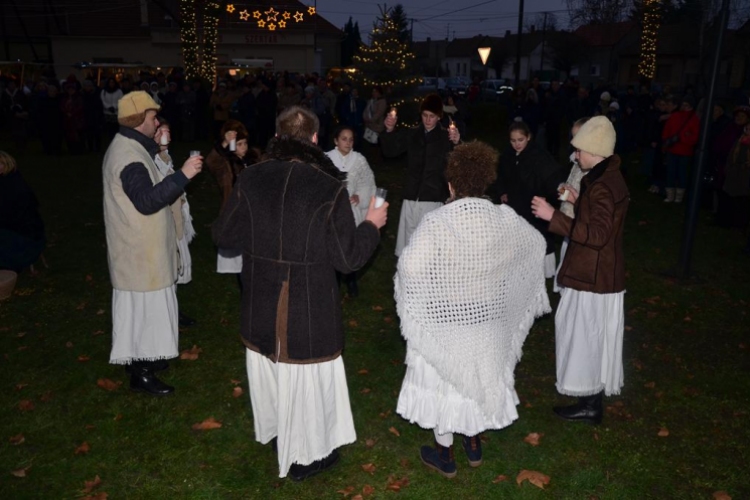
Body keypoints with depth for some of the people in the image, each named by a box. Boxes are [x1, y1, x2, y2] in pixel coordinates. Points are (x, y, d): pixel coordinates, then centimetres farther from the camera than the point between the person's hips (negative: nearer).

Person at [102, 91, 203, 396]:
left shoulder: (129, 147, 13)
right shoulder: (129, 155, -22)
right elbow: (146, 201, -31)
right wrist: (182, 176, -33)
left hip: (142, 245, 11)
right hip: (140, 249, -11)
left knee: (146, 305, 20)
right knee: (144, 306, -1)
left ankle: (144, 358, 35)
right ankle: (141, 374, 12)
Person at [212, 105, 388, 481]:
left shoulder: (251, 179, -8)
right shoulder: (329, 188, -18)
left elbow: (222, 235, 2)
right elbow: (348, 258, -14)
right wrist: (371, 225, 4)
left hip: (262, 307, 4)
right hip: (309, 311, -4)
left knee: (269, 367, 25)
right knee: (306, 376, 14)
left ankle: (274, 432, 50)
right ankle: (305, 456, 33)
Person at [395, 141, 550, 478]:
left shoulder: (436, 222, -24)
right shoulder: (505, 220, -9)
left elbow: (410, 266, -32)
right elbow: (536, 244, 8)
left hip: (445, 320, -4)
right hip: (487, 318, 4)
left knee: (444, 379, 14)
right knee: (479, 374, 23)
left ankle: (445, 457, 29)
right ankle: (474, 446, 40)